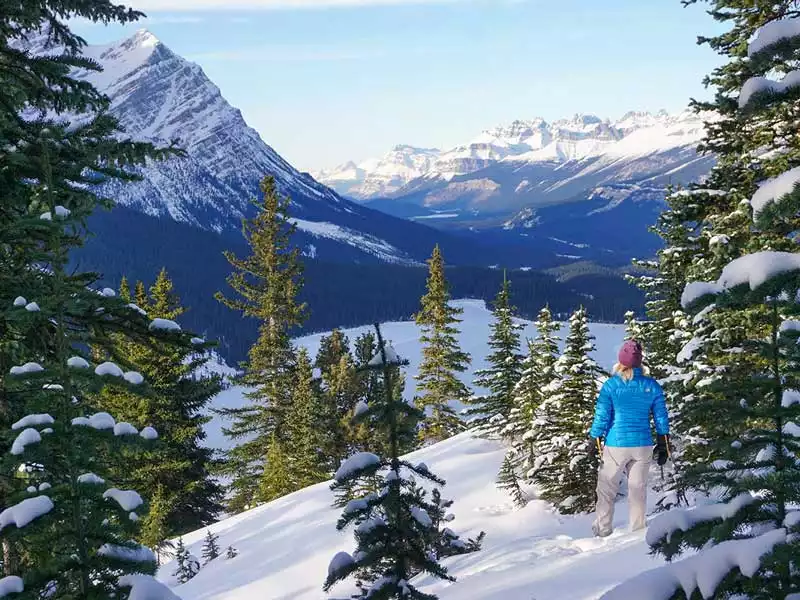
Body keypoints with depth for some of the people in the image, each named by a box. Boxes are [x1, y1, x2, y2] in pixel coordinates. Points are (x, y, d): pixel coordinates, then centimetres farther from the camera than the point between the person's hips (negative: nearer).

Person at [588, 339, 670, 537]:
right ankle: (638, 529, 17)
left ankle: (603, 530, 10)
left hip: (616, 445, -3)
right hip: (643, 446, 3)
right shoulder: (652, 386, -1)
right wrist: (663, 446, 11)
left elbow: (602, 417, -6)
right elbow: (661, 417, 4)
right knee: (638, 488, 12)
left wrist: (595, 442, 4)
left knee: (607, 489, 8)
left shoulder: (611, 385, -9)